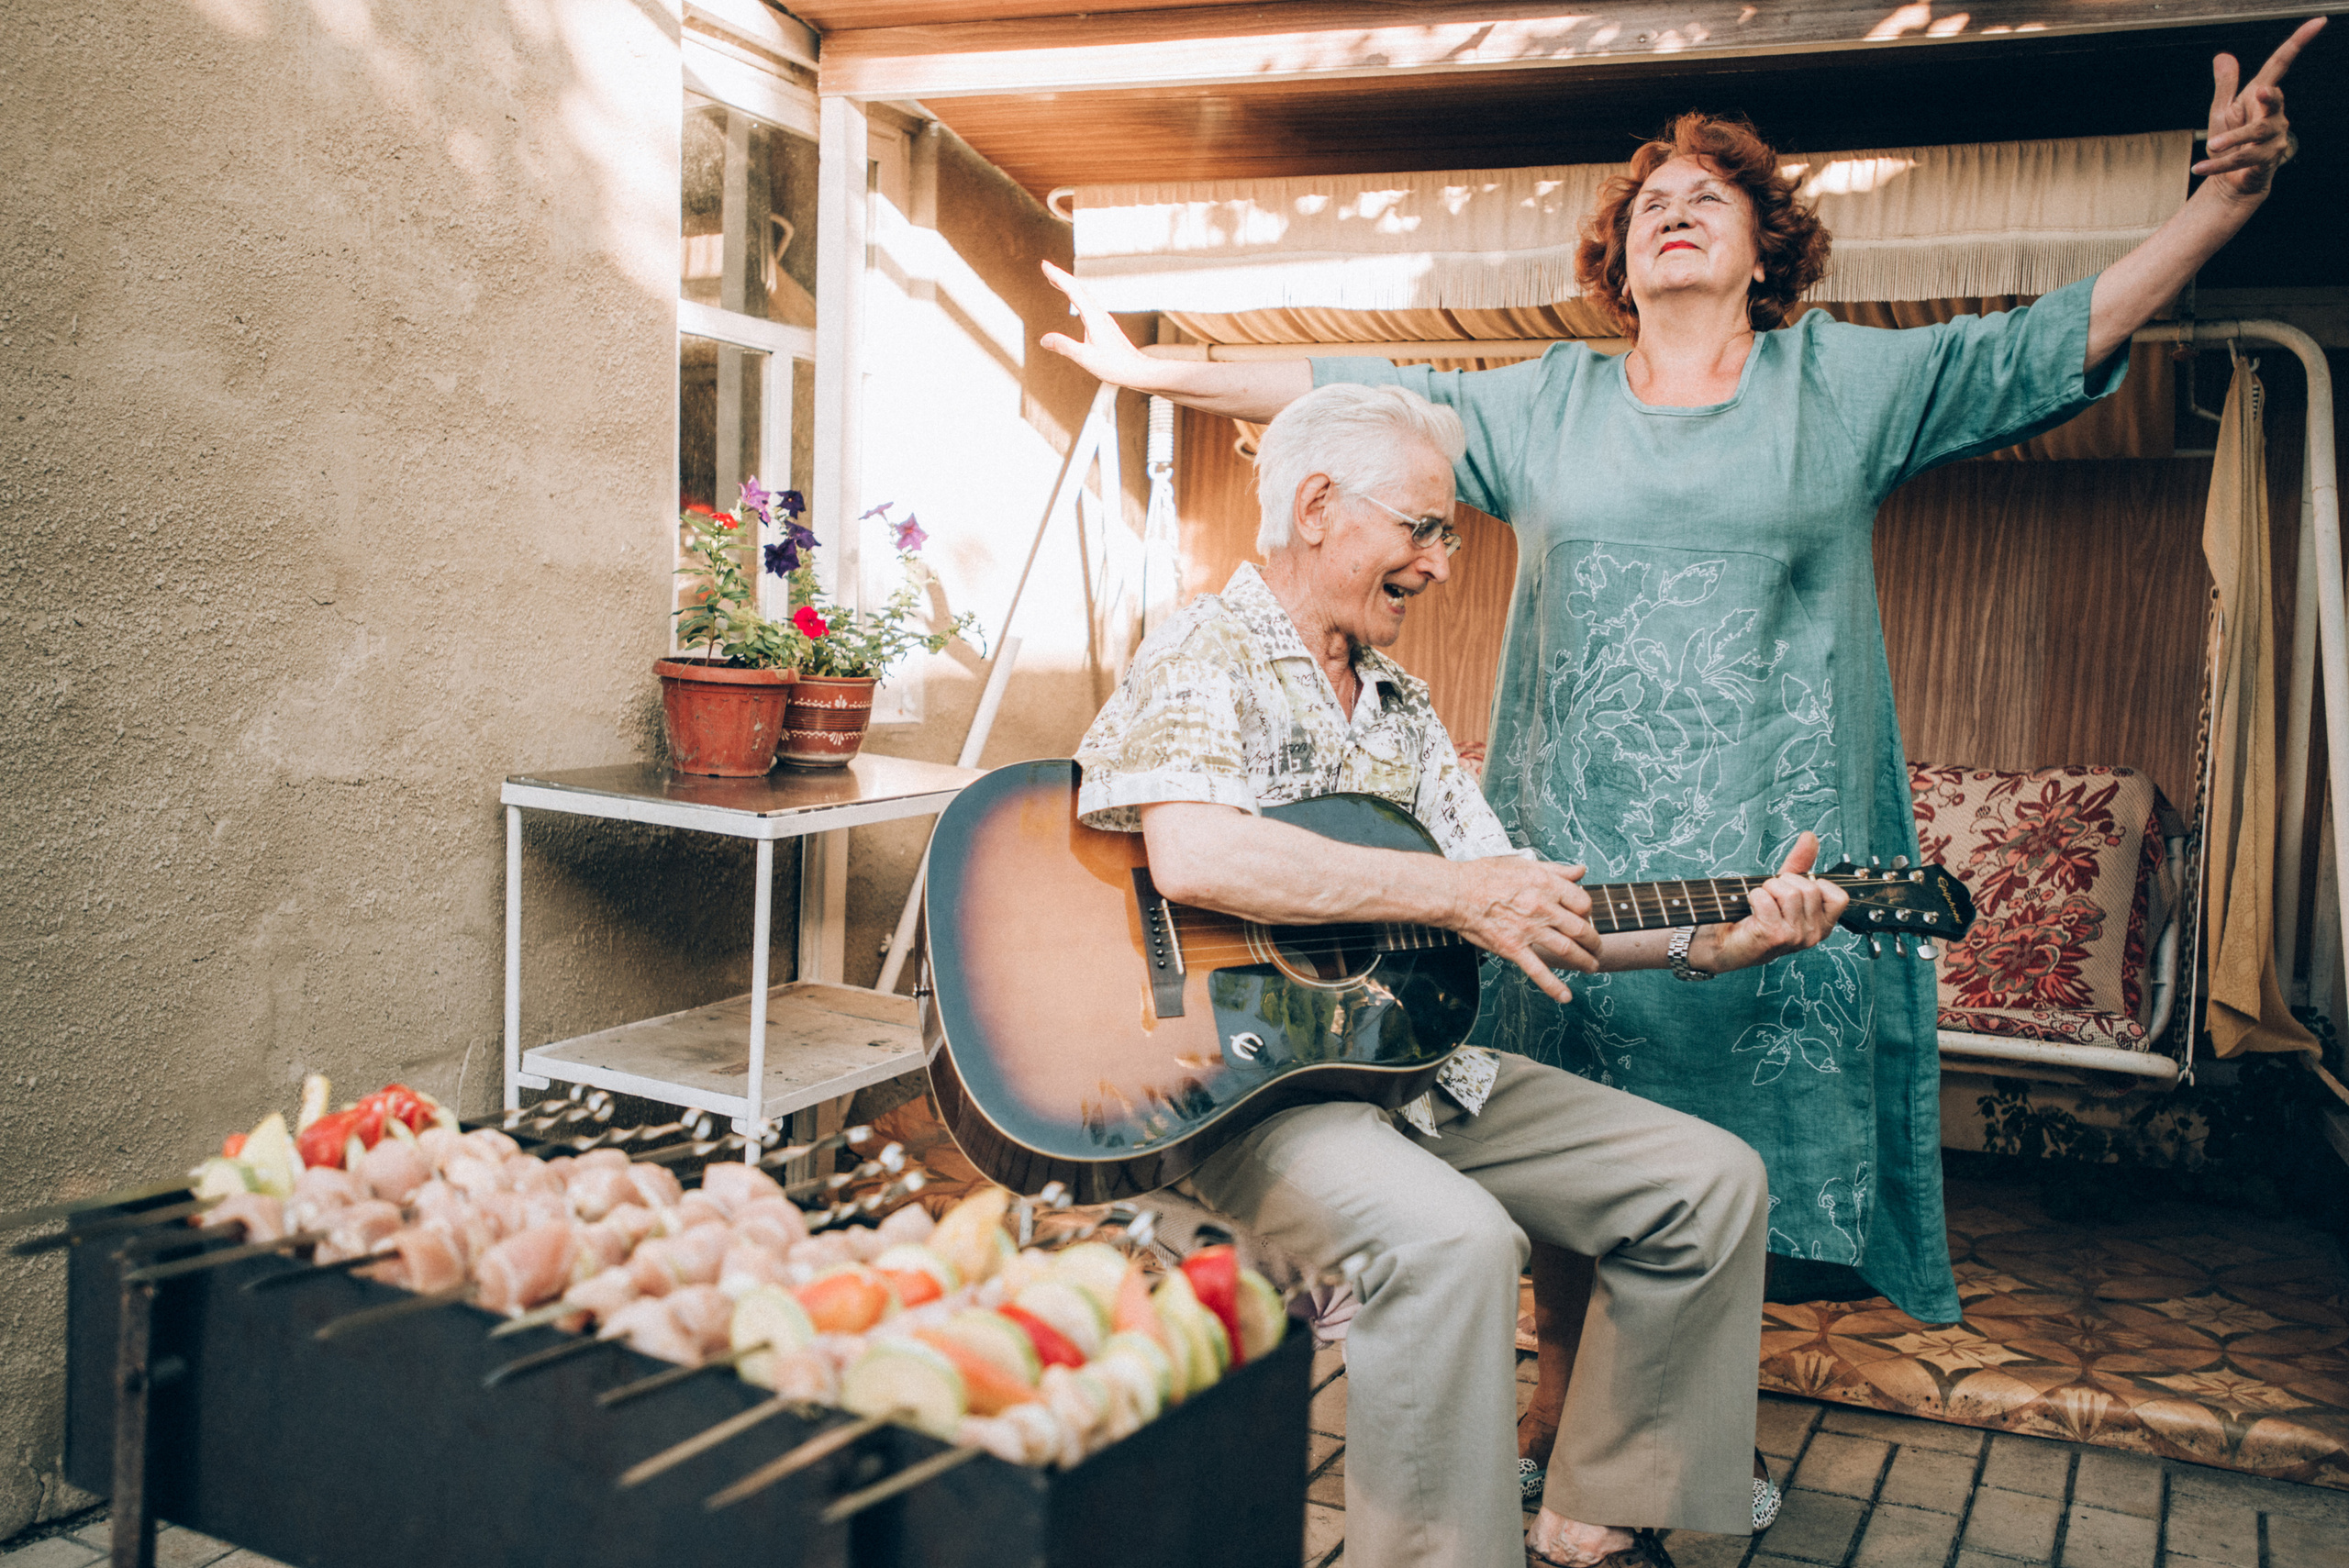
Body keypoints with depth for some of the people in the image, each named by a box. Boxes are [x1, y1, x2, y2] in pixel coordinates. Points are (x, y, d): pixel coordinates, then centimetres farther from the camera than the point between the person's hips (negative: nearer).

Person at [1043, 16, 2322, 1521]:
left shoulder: (1849, 380, 8)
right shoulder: (1547, 401, 12)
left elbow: (2066, 339, 2)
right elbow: (1359, 393, 11)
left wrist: (2226, 193, -11)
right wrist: (1163, 370, 9)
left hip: (1767, 848, -1)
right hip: (1576, 844, 1)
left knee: (1734, 1147, 6)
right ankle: (1569, 1397, 27)